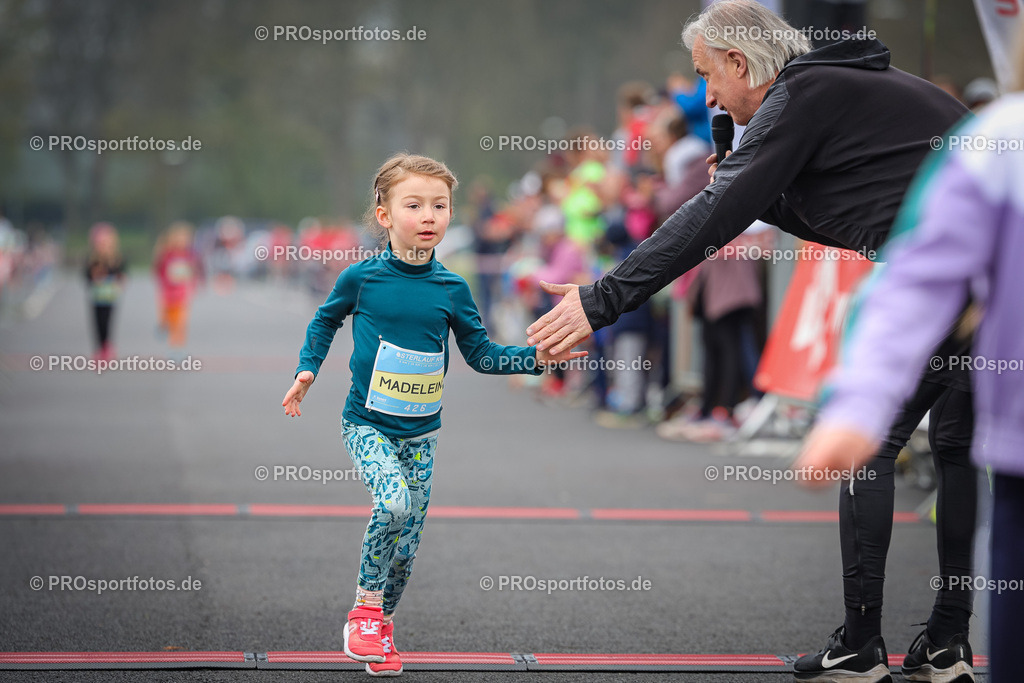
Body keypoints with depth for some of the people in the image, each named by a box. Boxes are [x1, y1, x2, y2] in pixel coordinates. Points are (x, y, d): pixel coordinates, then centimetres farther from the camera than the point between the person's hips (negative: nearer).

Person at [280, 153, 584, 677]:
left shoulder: (451, 289, -2)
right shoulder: (361, 278, -8)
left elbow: (481, 354, 6)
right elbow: (324, 322, 11)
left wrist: (536, 357, -6)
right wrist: (307, 371, 2)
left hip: (421, 431, 3)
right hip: (367, 423, -3)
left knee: (407, 544, 5)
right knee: (393, 501, -28)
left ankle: (380, 630, 27)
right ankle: (366, 608, -9)